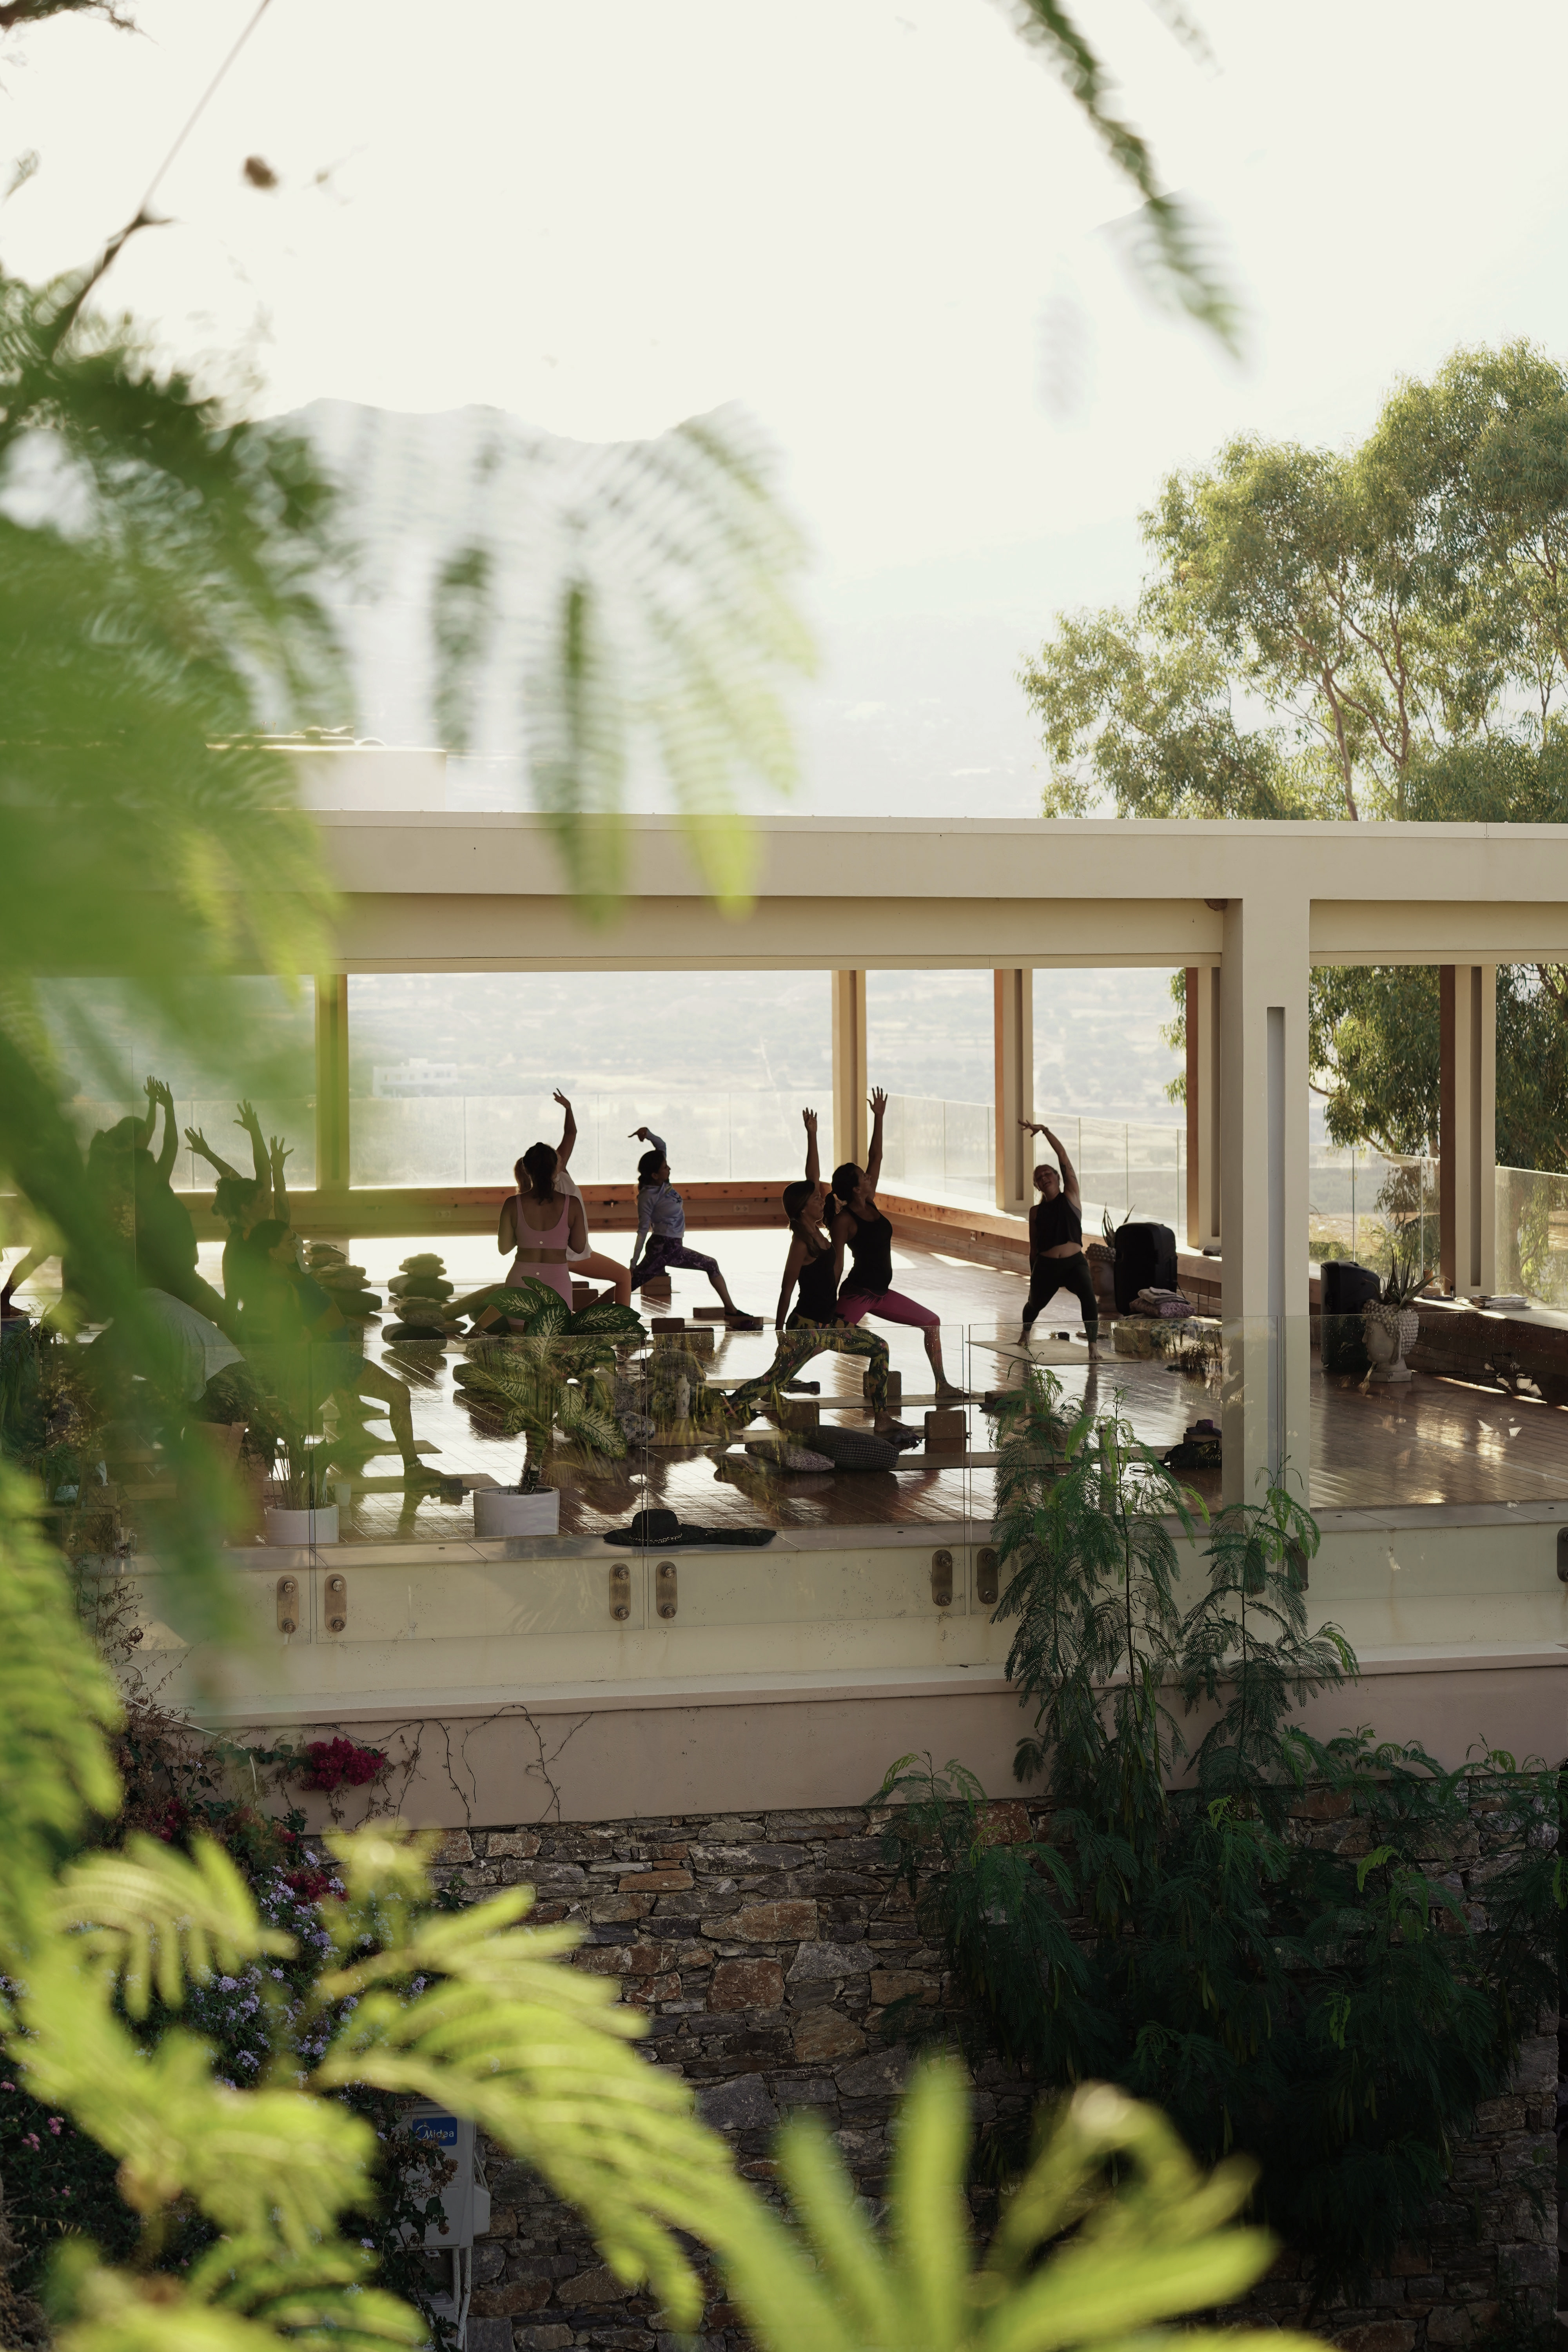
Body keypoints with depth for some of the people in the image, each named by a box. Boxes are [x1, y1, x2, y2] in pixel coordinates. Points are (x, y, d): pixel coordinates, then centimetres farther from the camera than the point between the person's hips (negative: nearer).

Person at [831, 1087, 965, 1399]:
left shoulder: (870, 1204, 7)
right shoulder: (844, 1220, -13)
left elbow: (876, 1157, 11)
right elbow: (836, 1265, -14)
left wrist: (879, 1118, 10)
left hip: (880, 1293, 9)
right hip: (856, 1294, -9)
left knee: (932, 1322, 12)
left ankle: (942, 1385, 17)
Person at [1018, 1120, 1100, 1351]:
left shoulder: (1071, 1197, 0)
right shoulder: (1036, 1211, 6)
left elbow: (1064, 1158, -7)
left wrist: (1044, 1131, -10)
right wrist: (1033, 1276, 15)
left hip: (1074, 1263, -3)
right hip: (1046, 1265, 3)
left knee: (1089, 1298, -29)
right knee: (1035, 1303, 22)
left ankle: (1093, 1346, -24)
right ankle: (1026, 1332, 56)